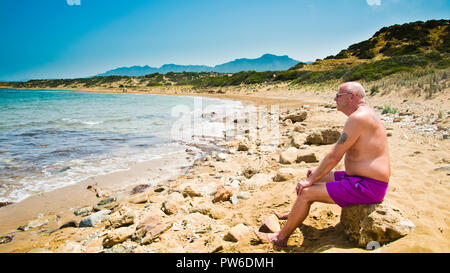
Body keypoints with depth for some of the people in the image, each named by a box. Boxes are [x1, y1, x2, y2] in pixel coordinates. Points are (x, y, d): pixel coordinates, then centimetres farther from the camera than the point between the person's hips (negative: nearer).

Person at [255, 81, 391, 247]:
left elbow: (334, 156, -20)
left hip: (368, 187, -11)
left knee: (306, 192, -11)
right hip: (362, 178, 11)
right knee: (320, 178, 21)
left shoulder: (358, 117, -20)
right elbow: (338, 153, 20)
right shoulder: (363, 114, 14)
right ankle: (293, 214, 39)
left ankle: (281, 238, 6)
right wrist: (318, 171, 18)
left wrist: (310, 180, -11)